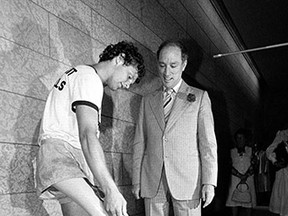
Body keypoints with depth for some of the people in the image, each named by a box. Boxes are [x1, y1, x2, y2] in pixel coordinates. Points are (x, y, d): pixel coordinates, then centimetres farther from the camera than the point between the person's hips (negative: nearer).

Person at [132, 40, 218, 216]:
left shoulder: (200, 97, 7)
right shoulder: (148, 100, 14)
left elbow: (208, 143, 2)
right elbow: (139, 143, 12)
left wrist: (209, 182, -7)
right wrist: (136, 180, 7)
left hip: (187, 181, -2)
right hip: (152, 182, 2)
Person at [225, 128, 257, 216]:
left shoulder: (250, 150, 8)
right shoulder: (232, 151, 8)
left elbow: (252, 165, 1)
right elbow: (231, 167, 1)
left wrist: (246, 176, -11)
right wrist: (240, 176, -10)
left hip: (248, 178, 0)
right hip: (235, 179, 0)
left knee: (248, 200, 0)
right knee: (234, 200, -6)